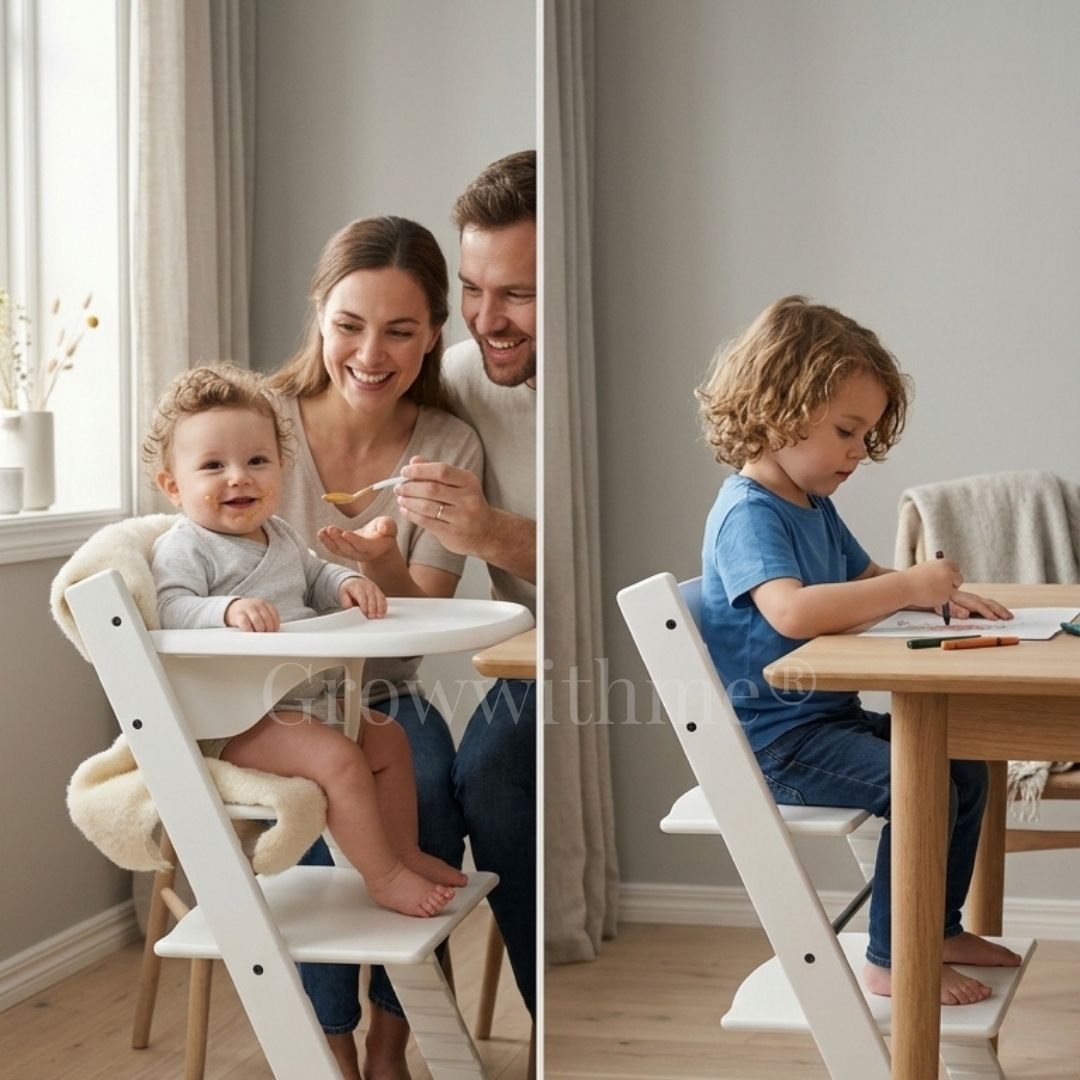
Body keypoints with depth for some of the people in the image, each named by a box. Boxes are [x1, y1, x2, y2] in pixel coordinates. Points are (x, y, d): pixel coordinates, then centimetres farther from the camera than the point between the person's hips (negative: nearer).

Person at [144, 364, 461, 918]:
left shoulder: (279, 535, 15)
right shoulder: (183, 548, -14)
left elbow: (313, 576, 27)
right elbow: (171, 613, -27)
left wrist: (347, 583, 5)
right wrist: (228, 609, -45)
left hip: (303, 700, 10)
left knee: (389, 739, 17)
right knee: (340, 758, -26)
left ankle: (403, 851, 28)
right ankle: (383, 879, -13)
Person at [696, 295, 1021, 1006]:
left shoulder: (815, 508, 12)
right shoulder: (747, 512, -20)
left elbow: (863, 580, 27)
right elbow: (791, 611, -37)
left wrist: (941, 595, 7)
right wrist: (909, 587, -32)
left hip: (829, 714, 10)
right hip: (775, 738, -10)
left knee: (964, 770, 11)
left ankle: (941, 928, 26)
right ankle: (893, 964, -7)